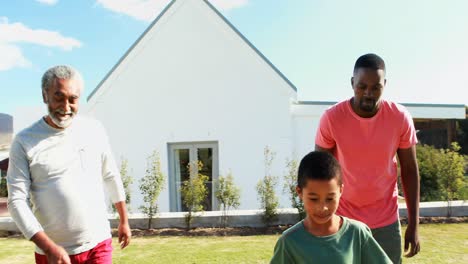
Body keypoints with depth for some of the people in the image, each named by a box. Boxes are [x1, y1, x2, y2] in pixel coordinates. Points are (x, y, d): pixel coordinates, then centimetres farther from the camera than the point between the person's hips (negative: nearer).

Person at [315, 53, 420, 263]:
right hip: (343, 219, -1)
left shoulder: (401, 118, -10)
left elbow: (410, 170, -1)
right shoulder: (331, 118, -15)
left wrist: (413, 225, -1)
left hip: (386, 221, 2)